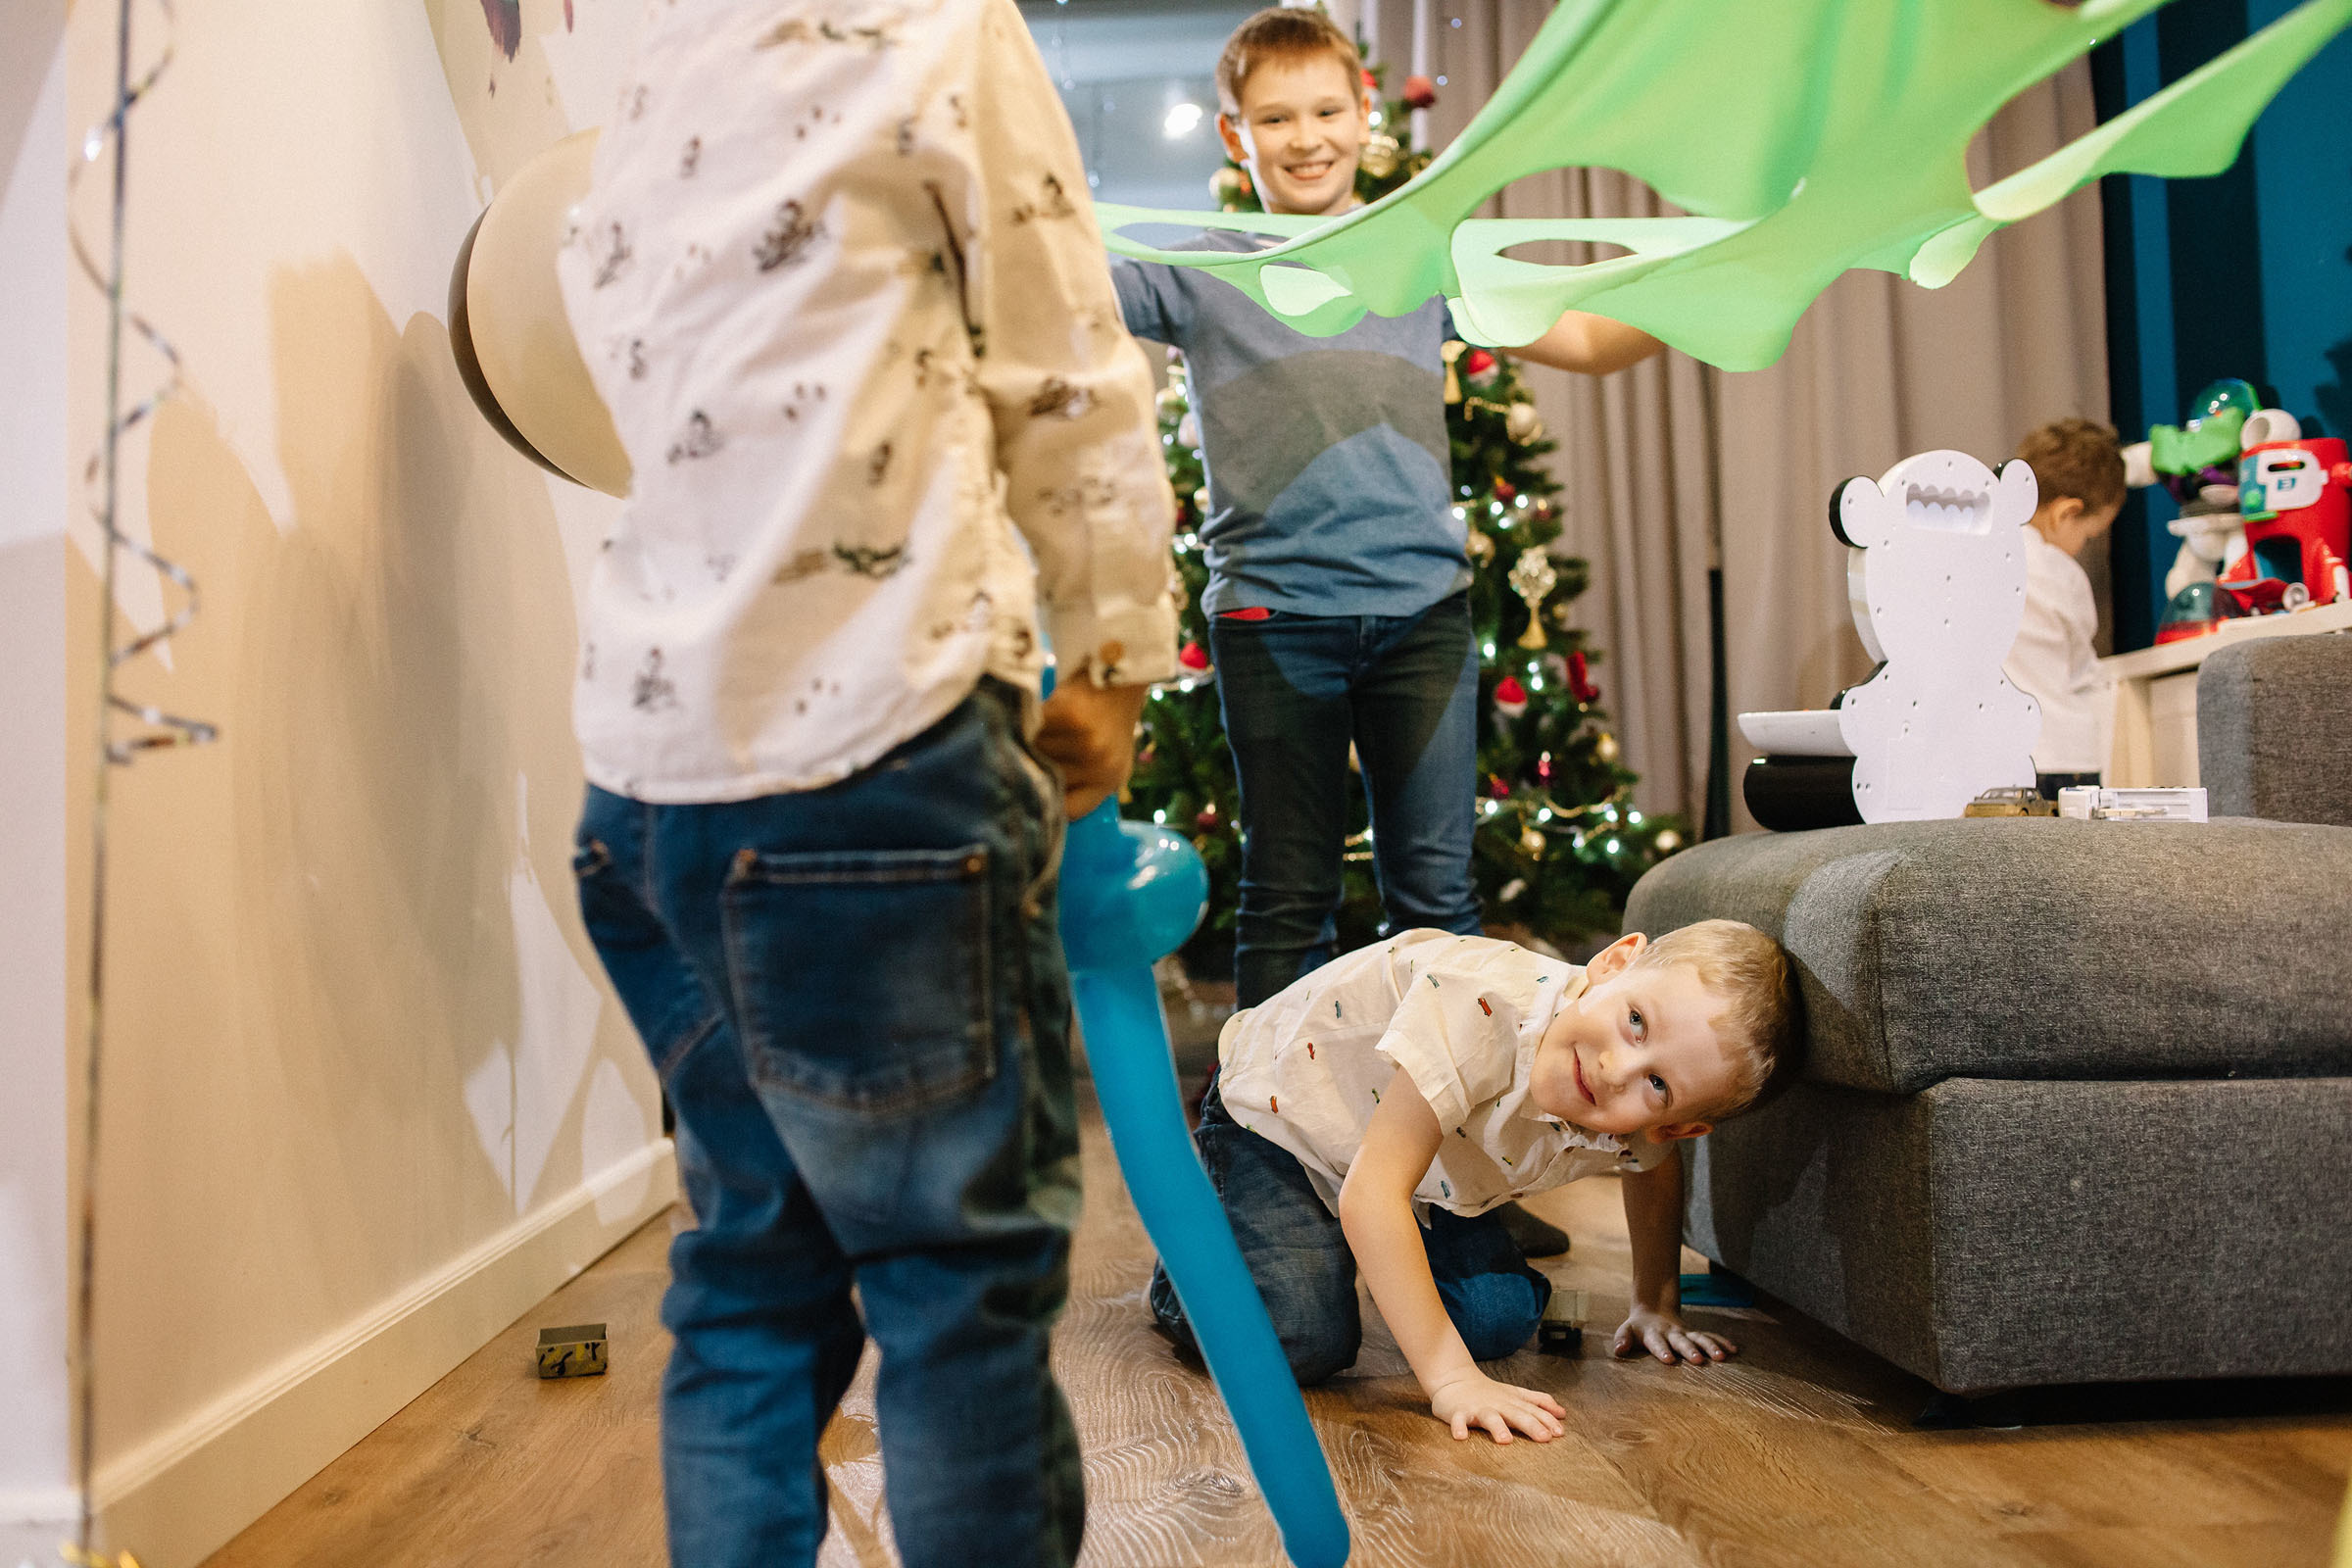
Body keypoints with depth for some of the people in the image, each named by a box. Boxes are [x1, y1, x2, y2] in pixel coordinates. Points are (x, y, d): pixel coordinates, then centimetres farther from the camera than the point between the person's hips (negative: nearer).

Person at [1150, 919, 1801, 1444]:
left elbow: (1655, 1167, 7)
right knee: (1306, 1343, -21)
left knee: (1498, 1322, -5)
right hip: (1278, 1107, -6)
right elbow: (1372, 1194, -45)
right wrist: (1450, 1378, -46)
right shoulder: (1483, 1010, -45)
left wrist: (1656, 1306, 9)